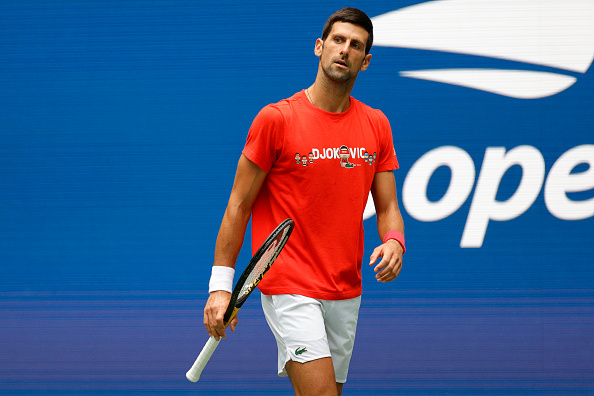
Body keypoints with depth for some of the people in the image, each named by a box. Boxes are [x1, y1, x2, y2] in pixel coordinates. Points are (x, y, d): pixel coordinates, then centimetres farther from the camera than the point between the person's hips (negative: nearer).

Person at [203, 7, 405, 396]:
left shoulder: (376, 125, 8)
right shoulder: (275, 119, -7)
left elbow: (387, 207, 11)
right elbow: (238, 206, -3)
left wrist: (394, 243, -12)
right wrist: (220, 284, -8)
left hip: (346, 292, 6)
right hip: (288, 287, -5)